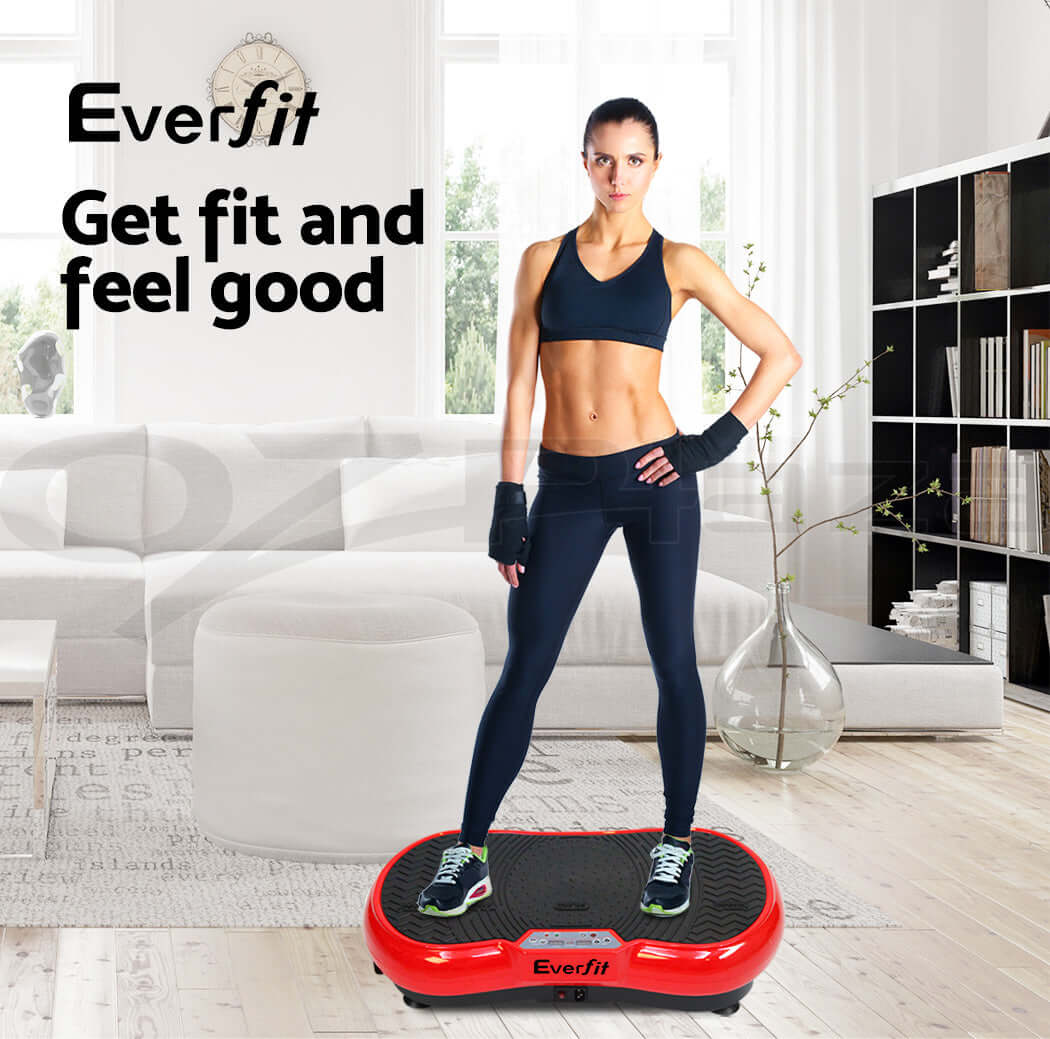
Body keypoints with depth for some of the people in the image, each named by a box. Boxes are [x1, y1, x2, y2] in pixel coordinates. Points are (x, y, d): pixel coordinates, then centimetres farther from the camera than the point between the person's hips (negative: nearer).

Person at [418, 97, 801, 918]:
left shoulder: (678, 263, 2)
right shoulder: (544, 260, 7)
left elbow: (781, 354, 6)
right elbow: (521, 385, 6)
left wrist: (720, 440, -3)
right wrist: (509, 500, 1)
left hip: (655, 480, -1)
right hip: (567, 485, 1)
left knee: (673, 662, 5)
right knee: (524, 668, 1)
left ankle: (676, 847, 19)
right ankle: (469, 854, 7)